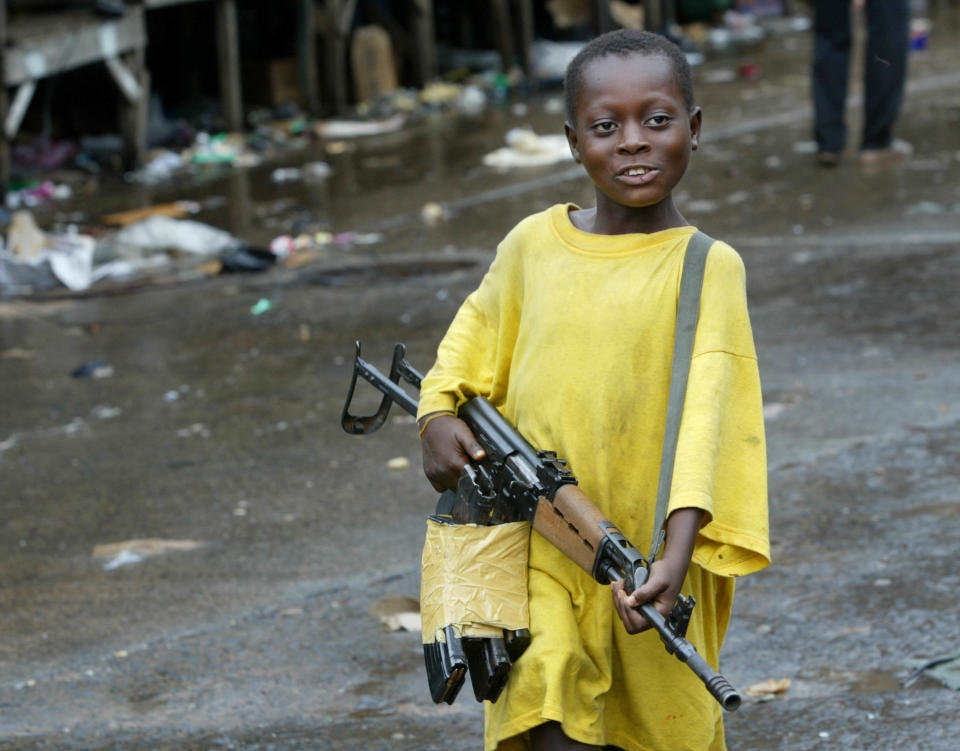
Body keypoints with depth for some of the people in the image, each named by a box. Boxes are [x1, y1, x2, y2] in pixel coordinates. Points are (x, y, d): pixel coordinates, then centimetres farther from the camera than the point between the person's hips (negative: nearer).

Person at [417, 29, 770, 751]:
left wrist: (678, 551, -27)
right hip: (539, 540, 1)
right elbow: (476, 332, 23)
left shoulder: (707, 265, -6)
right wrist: (438, 413, 3)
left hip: (649, 554, -1)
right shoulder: (534, 244, 4)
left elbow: (704, 407, -16)